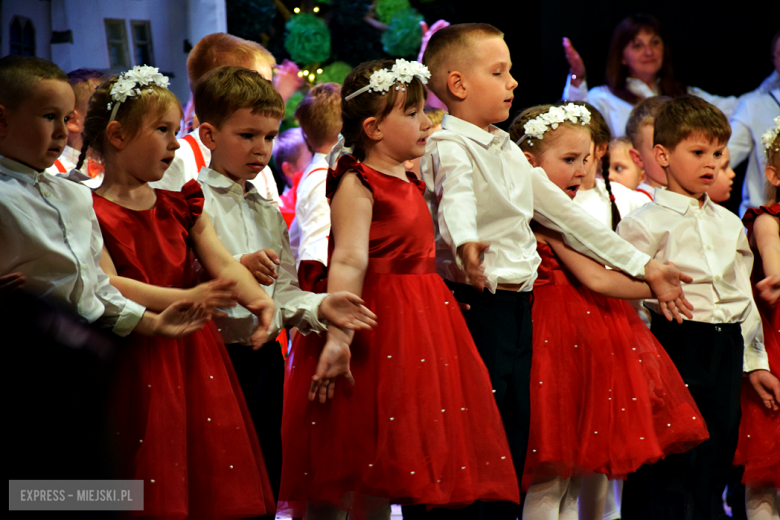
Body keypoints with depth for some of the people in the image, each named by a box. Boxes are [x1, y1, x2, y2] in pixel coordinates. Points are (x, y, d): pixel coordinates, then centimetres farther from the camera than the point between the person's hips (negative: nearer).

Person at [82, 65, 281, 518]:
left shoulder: (181, 207, 15)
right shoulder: (90, 213, -4)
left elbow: (223, 263, 3)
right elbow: (107, 285, -17)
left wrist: (257, 299, -19)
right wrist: (184, 299, -29)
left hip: (195, 360, 5)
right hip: (133, 365, -5)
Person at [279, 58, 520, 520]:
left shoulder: (410, 184, 14)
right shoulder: (356, 185, -13)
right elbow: (349, 261, -24)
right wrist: (337, 338, -33)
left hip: (418, 326, 9)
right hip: (375, 324, -9)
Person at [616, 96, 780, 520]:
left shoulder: (730, 225, 16)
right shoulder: (645, 223, -3)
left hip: (727, 348, 6)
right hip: (675, 341, -6)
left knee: (715, 462, 7)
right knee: (670, 472, -8)